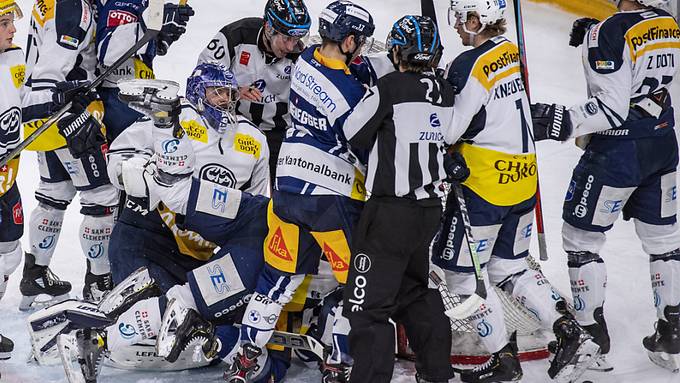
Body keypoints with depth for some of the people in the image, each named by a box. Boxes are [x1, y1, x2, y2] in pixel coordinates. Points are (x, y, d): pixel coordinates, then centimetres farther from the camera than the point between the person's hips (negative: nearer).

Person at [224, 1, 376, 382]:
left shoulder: (304, 61, 0)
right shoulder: (352, 93, -20)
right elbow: (368, 152, -12)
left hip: (288, 185, 7)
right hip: (332, 198, -7)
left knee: (280, 274, 17)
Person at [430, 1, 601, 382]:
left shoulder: (469, 66, -20)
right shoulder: (512, 52, 6)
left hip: (485, 183, -8)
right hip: (524, 180, 8)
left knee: (461, 269, 6)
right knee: (509, 267, 19)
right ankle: (570, 333, 10)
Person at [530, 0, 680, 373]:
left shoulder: (611, 32, -21)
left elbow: (613, 107, -24)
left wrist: (561, 123, -27)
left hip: (617, 150, -7)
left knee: (580, 237, 8)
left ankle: (592, 335, 14)